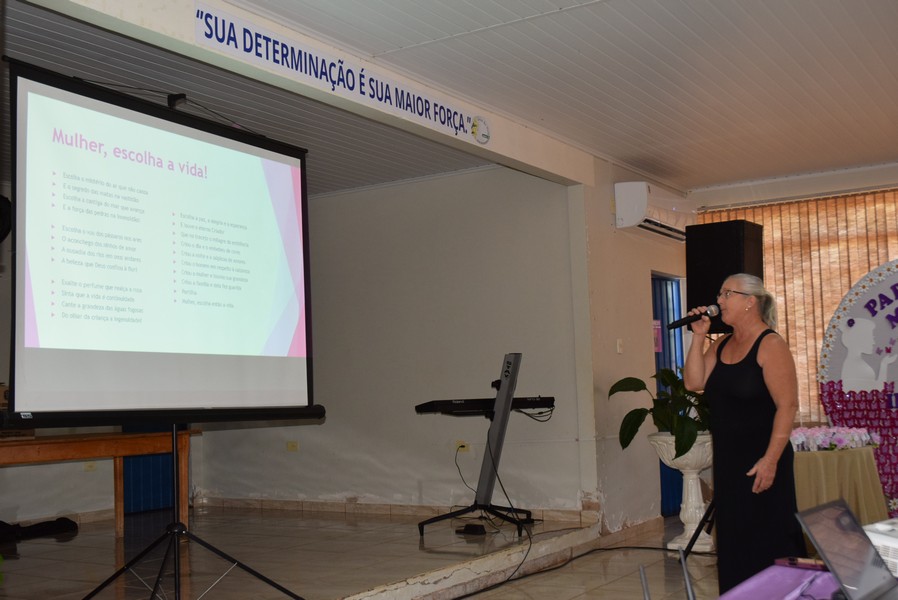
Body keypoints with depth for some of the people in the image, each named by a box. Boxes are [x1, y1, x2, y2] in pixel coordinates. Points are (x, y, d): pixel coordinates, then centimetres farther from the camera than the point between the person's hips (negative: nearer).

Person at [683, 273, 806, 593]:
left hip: (760, 462, -7)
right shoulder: (721, 345, 11)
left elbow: (787, 405, -17)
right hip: (727, 459, 7)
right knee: (734, 537, 13)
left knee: (768, 538, -2)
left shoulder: (770, 345, -11)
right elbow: (694, 382, 1)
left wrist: (771, 459, -22)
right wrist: (698, 337, -4)